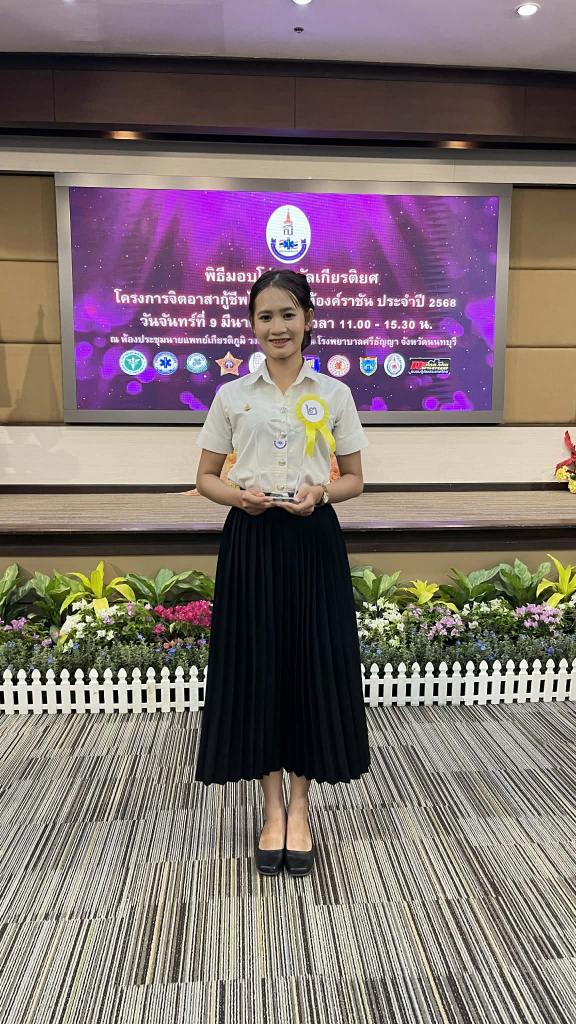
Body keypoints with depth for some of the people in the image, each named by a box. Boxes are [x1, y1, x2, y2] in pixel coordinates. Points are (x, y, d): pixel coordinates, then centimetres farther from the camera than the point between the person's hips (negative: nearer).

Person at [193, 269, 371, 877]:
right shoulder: (232, 396, 5)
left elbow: (353, 479, 7)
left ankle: (299, 810, 24)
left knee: (312, 664, 4)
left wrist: (321, 493, -14)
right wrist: (239, 495, -14)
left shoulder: (334, 395, 5)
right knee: (256, 666, 4)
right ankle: (273, 811, 24)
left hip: (314, 542, 0)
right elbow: (206, 478, 7)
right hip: (251, 542, 0)